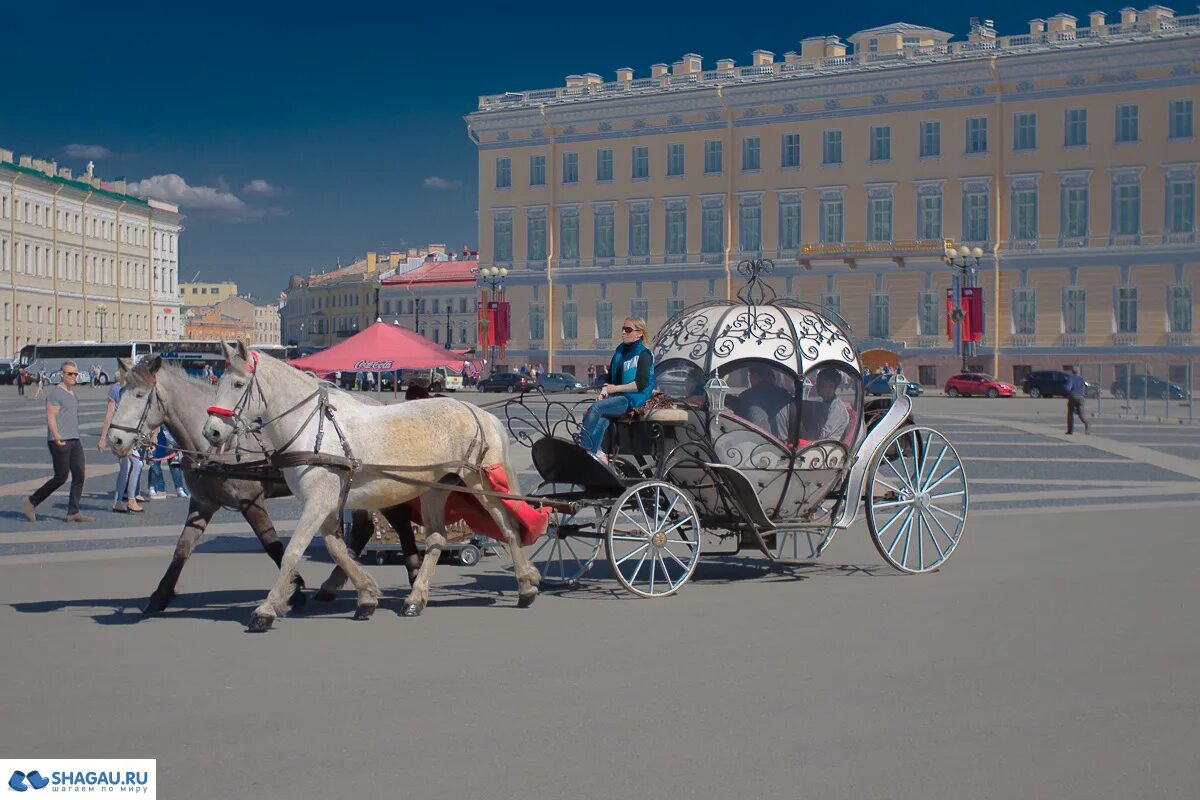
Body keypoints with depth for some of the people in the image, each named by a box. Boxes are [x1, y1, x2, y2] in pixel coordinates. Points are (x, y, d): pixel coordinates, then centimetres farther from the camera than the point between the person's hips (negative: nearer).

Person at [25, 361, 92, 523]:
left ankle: (73, 512, 0)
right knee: (61, 477, -7)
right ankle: (32, 502, 9)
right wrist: (56, 436, -29)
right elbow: (50, 417, -16)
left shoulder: (72, 393, 19)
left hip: (74, 441, 8)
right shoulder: (56, 393, -9)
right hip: (60, 442, -8)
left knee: (79, 476, -1)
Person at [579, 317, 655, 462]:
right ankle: (596, 454, -35)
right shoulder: (619, 351, 20)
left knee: (596, 407, -29)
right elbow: (610, 377, 21)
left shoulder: (643, 354, -2)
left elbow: (641, 384, -13)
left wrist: (616, 388, -15)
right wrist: (604, 390, 0)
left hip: (632, 399, -6)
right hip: (616, 397, 6)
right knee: (601, 420, -26)